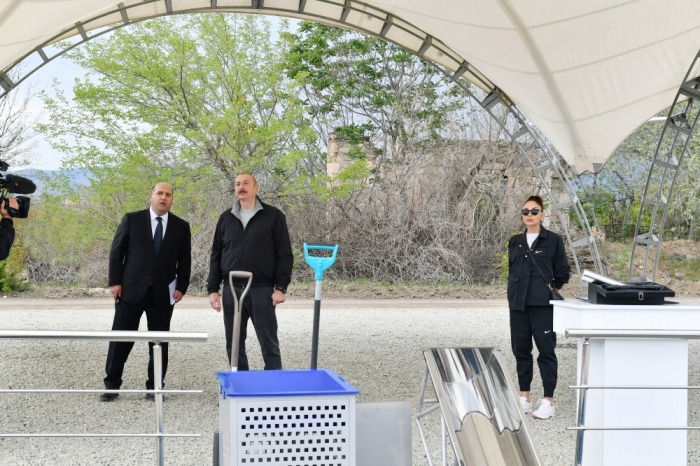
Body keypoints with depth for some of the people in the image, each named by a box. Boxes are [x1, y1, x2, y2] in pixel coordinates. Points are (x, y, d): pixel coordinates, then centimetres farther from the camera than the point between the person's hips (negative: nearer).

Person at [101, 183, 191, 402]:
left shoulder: (181, 227, 7)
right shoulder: (131, 220, 3)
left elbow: (184, 261, 9)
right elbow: (116, 252, 3)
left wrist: (181, 287, -2)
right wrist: (115, 281, -4)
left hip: (163, 294, 1)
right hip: (131, 290, -1)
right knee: (120, 340, 1)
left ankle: (154, 387, 14)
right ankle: (112, 385, 11)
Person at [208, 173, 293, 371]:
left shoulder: (273, 216, 1)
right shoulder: (226, 218, 12)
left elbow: (284, 255, -1)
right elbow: (216, 256, 14)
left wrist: (281, 287, -9)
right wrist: (213, 289, 6)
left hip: (262, 291, -3)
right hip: (231, 290, 4)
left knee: (269, 343, 0)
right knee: (234, 345, 8)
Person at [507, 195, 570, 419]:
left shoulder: (553, 240, 1)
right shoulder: (515, 241, 13)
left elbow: (563, 272, 4)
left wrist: (551, 290, 0)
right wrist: (516, 290, 9)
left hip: (543, 305, -5)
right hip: (518, 304, 5)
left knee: (546, 350, -4)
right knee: (521, 350, 9)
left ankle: (548, 401, -1)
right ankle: (524, 398, 19)